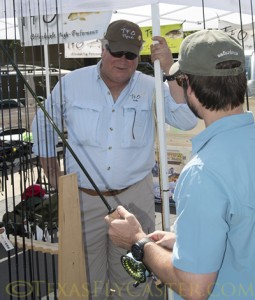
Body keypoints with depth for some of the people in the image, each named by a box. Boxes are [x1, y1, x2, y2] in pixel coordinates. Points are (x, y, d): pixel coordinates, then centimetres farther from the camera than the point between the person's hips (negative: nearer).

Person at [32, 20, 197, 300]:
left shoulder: (151, 88, -5)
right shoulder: (71, 83, -4)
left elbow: (187, 120, -19)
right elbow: (43, 128, 8)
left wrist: (169, 69, -27)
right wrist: (55, 179, 6)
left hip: (134, 198, 0)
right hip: (83, 199, 0)